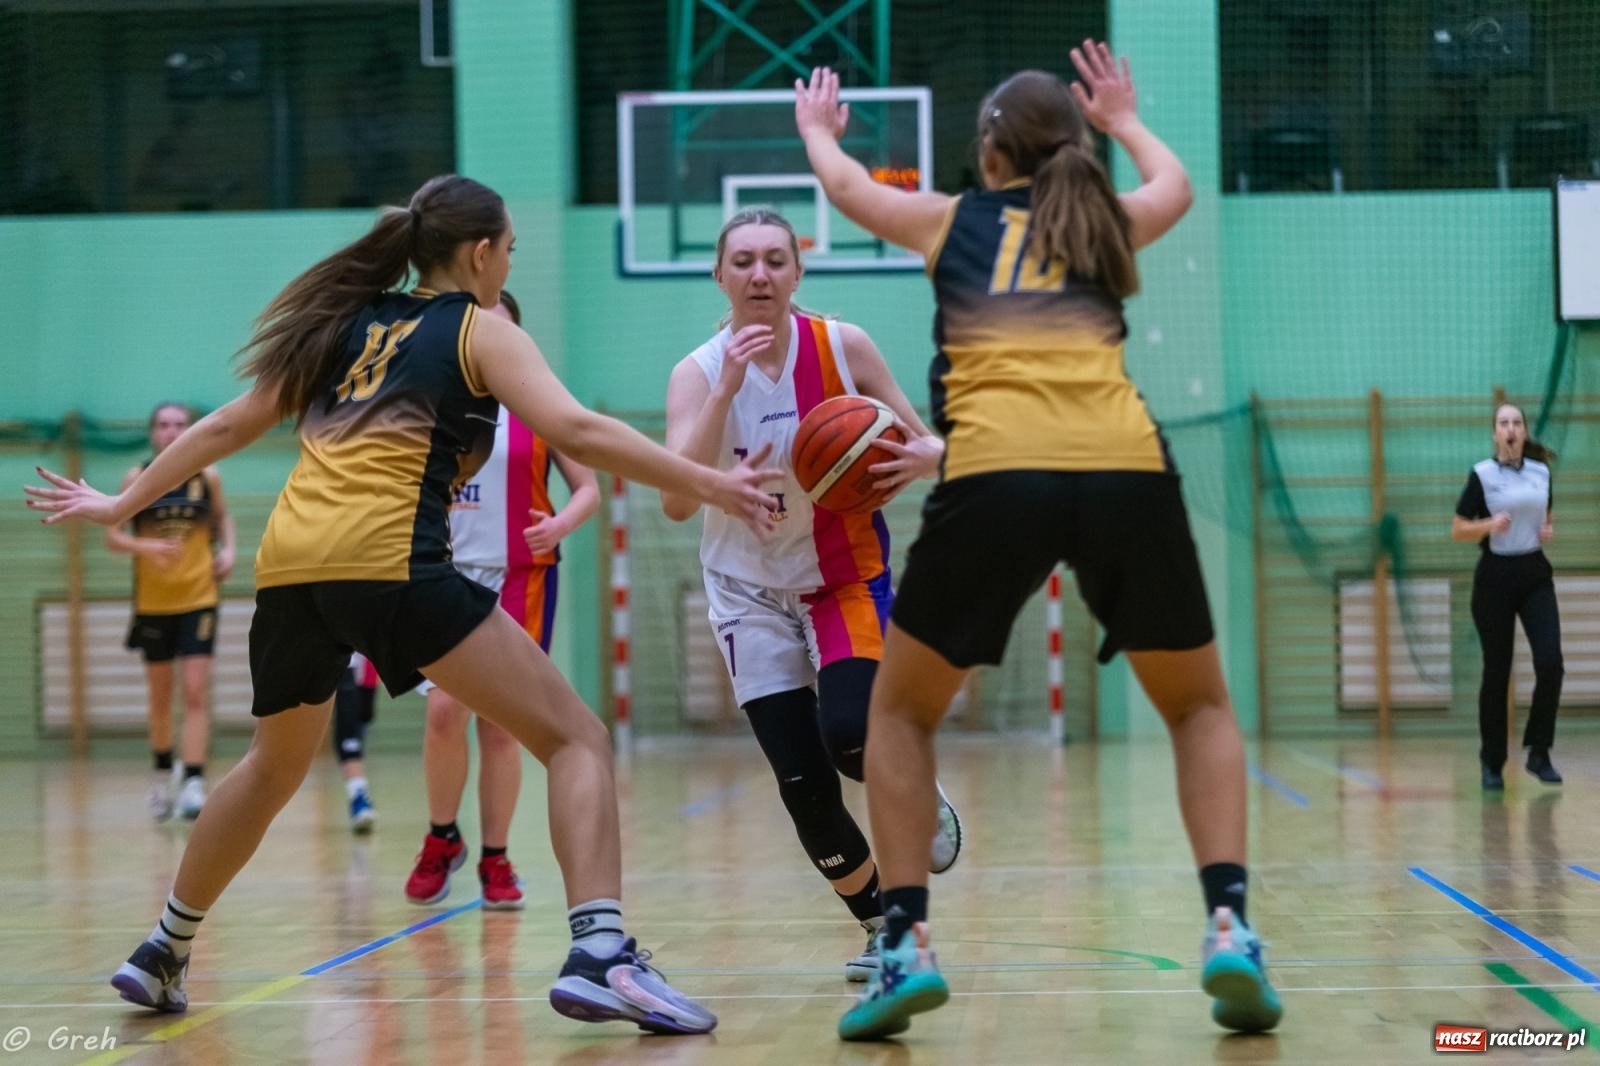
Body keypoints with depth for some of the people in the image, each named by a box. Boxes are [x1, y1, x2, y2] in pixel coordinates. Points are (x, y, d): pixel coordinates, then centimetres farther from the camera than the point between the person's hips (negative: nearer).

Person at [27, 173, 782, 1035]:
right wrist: (707, 485, -6)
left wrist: (122, 504, 37)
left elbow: (227, 426, 27)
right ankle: (600, 955, -21)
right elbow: (577, 432, -6)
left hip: (288, 564, 6)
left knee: (275, 763, 31)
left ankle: (162, 954, 38)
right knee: (576, 739, -3)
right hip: (389, 561, -6)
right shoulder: (480, 331, 10)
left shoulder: (349, 323, 25)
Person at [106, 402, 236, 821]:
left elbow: (222, 516, 18)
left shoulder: (207, 476, 0)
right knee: (160, 697, 12)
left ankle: (194, 783, -14)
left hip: (199, 599, -1)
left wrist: (228, 549, 0)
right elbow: (112, 536, -4)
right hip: (153, 601, 1)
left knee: (196, 693, -11)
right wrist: (144, 546, -23)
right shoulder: (137, 478, -3)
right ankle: (163, 772, 33)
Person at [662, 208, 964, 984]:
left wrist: (922, 458, -24)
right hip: (752, 592, 1)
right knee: (803, 787, -4)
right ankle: (882, 927, 19)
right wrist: (727, 389, -31)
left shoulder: (842, 347, -10)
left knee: (848, 735, -25)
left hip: (848, 577, -1)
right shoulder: (699, 373, -11)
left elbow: (923, 441, 1)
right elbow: (677, 500, -24)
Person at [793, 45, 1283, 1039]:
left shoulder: (953, 220, 21)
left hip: (995, 474, -1)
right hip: (1128, 471, 2)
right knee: (1201, 707, 21)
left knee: (902, 712, 18)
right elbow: (1177, 185, 50)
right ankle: (1229, 925, 2)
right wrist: (1125, 120, 68)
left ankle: (908, 943, 4)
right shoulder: (1110, 221, 24)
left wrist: (818, 126, 63)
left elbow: (846, 185, 42)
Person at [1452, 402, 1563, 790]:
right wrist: (1490, 524, -21)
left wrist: (1548, 532, 0)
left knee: (1550, 664, -12)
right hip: (1495, 576, -3)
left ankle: (1539, 753, 1)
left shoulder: (1542, 472, 7)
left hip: (1536, 574, 3)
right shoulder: (1481, 475, -5)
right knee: (1496, 673, 1)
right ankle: (1492, 763, 13)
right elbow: (1457, 530, -3)